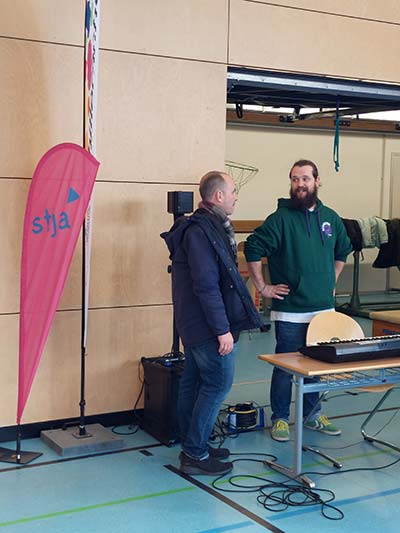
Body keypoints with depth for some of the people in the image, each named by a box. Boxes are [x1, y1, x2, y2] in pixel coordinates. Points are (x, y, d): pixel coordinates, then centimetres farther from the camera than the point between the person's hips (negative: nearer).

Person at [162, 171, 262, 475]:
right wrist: (223, 330, -22)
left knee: (194, 383, 14)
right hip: (208, 325, -11)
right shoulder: (200, 231, -20)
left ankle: (192, 447, 25)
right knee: (218, 383, -5)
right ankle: (196, 454, 2)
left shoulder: (207, 226, 14)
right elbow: (206, 285, -24)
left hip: (194, 324, 11)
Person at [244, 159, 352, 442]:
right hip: (290, 312, -5)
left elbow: (343, 251, 24)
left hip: (323, 309, 5)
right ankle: (280, 419, 18)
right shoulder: (281, 218, -10)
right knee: (285, 367, 4)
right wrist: (263, 287, -10)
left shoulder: (331, 218, 7)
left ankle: (313, 415, 30)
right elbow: (253, 250, -11)